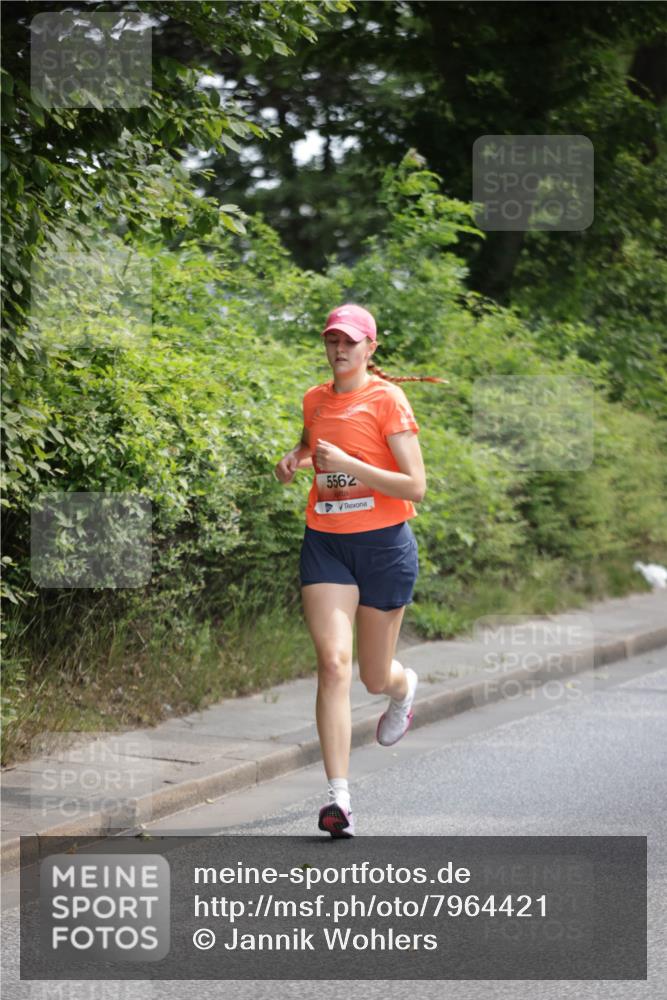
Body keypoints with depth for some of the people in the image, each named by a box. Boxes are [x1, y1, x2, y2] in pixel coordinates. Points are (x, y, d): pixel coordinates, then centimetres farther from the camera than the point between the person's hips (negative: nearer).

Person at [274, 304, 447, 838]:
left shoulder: (387, 399, -8)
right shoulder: (315, 400, 8)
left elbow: (415, 486, -14)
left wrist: (349, 465, -22)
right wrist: (296, 459, 9)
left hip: (384, 544, -3)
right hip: (325, 543, 3)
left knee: (375, 677, 9)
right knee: (333, 660, -16)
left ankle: (404, 685, 50)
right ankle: (338, 795, -19)